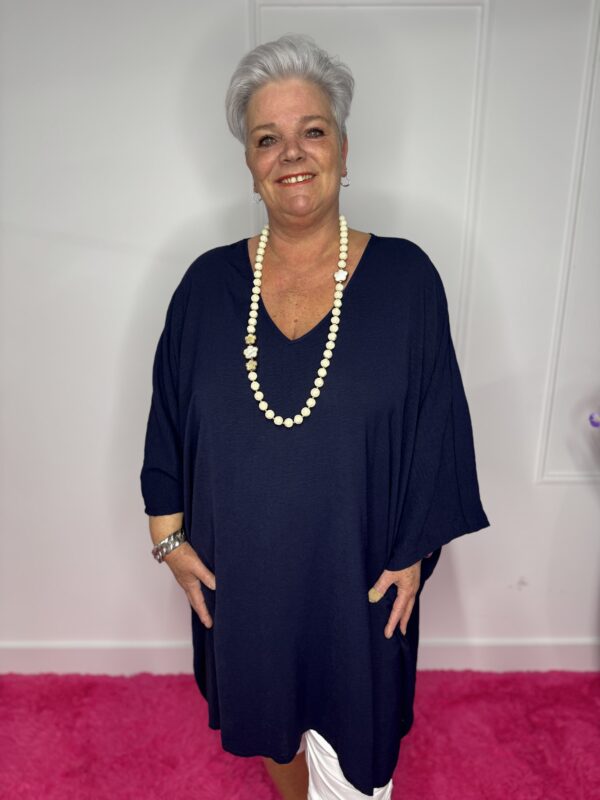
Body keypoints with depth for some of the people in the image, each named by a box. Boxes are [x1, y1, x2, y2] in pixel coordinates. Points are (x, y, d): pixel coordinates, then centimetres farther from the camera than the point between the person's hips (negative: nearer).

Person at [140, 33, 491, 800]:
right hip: (243, 568, 3)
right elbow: (169, 423, 0)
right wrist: (170, 536, 0)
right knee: (271, 708, 27)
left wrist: (416, 551, -6)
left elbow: (435, 428, -7)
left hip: (359, 567, -1)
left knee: (354, 709, 22)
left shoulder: (405, 277, -11)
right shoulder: (208, 283, -6)